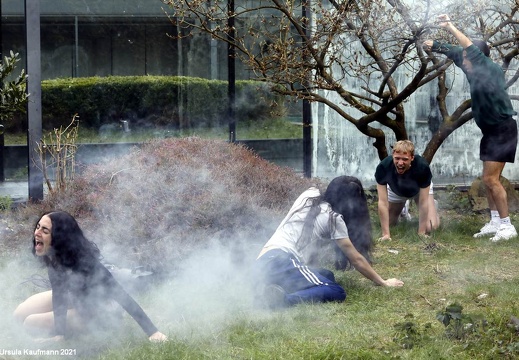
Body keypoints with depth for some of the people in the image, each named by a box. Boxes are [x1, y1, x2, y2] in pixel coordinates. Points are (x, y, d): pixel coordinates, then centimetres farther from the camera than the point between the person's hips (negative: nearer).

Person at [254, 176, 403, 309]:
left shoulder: (309, 195, 22)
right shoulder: (334, 218, 4)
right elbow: (356, 259, 7)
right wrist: (383, 282, 16)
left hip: (263, 263, 9)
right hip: (282, 262, -9)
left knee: (327, 275, 21)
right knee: (337, 293, -15)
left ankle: (269, 287, -2)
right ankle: (281, 298, -33)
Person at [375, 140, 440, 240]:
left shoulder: (422, 167, -41)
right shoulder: (383, 167, -39)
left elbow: (423, 202, -33)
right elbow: (383, 202, -34)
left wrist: (421, 233, -31)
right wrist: (386, 234, -35)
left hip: (419, 190, -1)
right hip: (396, 191, 1)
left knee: (430, 227, -14)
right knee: (386, 223, 1)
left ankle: (433, 205, 21)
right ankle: (403, 209, 33)